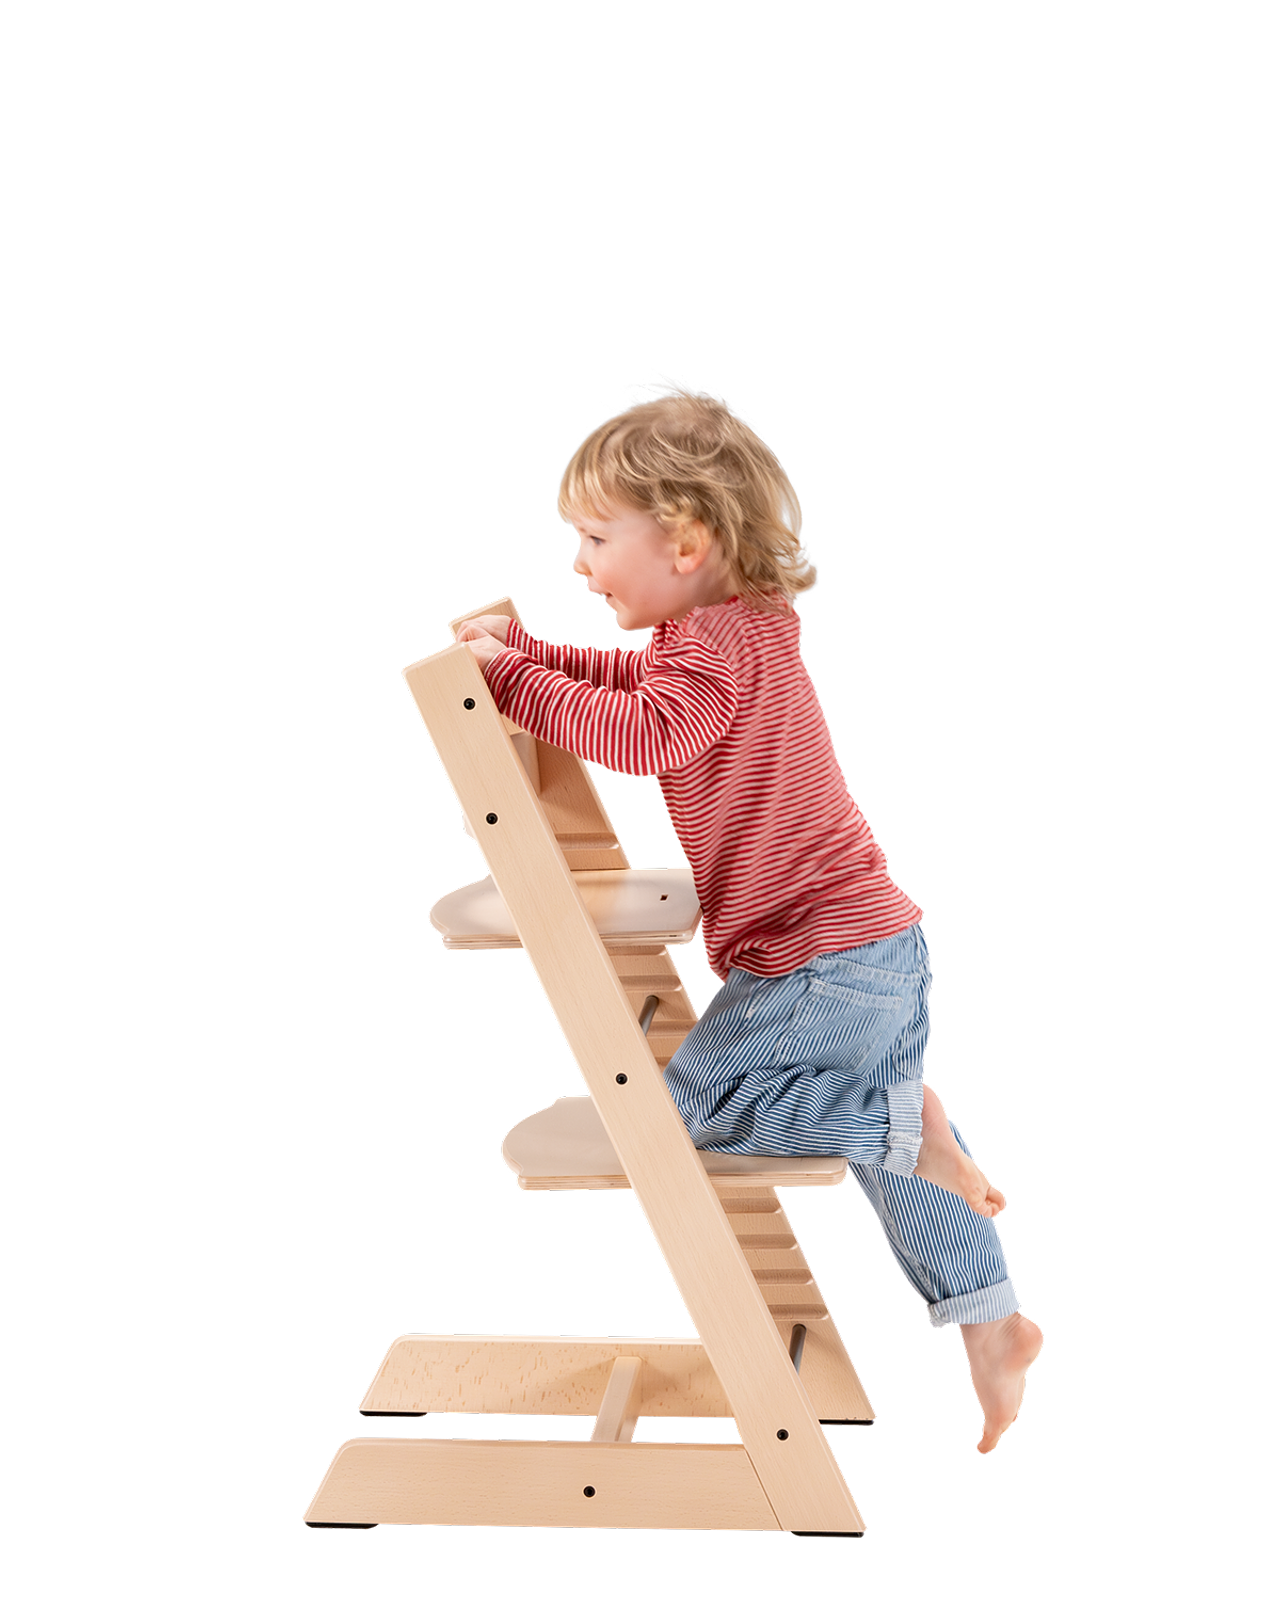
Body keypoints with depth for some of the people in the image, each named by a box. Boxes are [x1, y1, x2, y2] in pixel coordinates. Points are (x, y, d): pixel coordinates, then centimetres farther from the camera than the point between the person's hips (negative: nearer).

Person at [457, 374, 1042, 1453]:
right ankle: (990, 1326, 24)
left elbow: (639, 732, -34)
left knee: (682, 1107, -4)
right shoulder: (742, 632, 13)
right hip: (878, 950, 10)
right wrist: (527, 650, 18)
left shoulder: (717, 648, -18)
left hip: (826, 969, -10)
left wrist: (517, 682, -25)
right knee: (884, 1154, 20)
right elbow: (631, 677, 28)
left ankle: (906, 1119, -8)